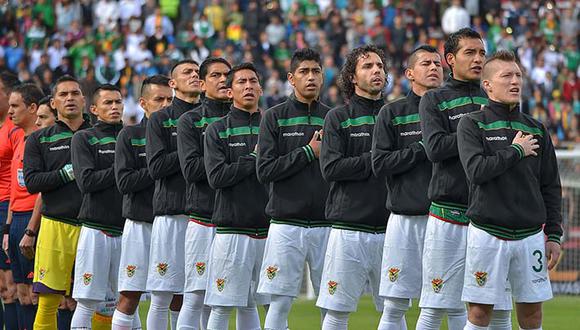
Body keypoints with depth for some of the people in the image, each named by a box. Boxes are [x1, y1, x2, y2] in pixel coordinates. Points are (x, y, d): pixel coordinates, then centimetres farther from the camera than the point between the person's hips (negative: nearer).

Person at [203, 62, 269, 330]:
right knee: (222, 307, -3)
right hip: (232, 230, -3)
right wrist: (255, 158, -9)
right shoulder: (217, 130, 4)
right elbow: (216, 176, -9)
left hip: (267, 229, 3)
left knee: (248, 304, 7)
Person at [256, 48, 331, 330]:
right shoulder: (275, 117, 3)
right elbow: (264, 171, -6)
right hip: (286, 224, -2)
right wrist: (309, 152, -8)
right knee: (279, 305, -2)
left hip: (326, 225, 2)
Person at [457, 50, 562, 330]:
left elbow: (551, 187, 14)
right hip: (488, 232, -4)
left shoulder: (536, 130, 12)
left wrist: (554, 234, 8)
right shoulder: (472, 125, -1)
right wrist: (516, 151, -9)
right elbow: (477, 170, -17)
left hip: (530, 234, 4)